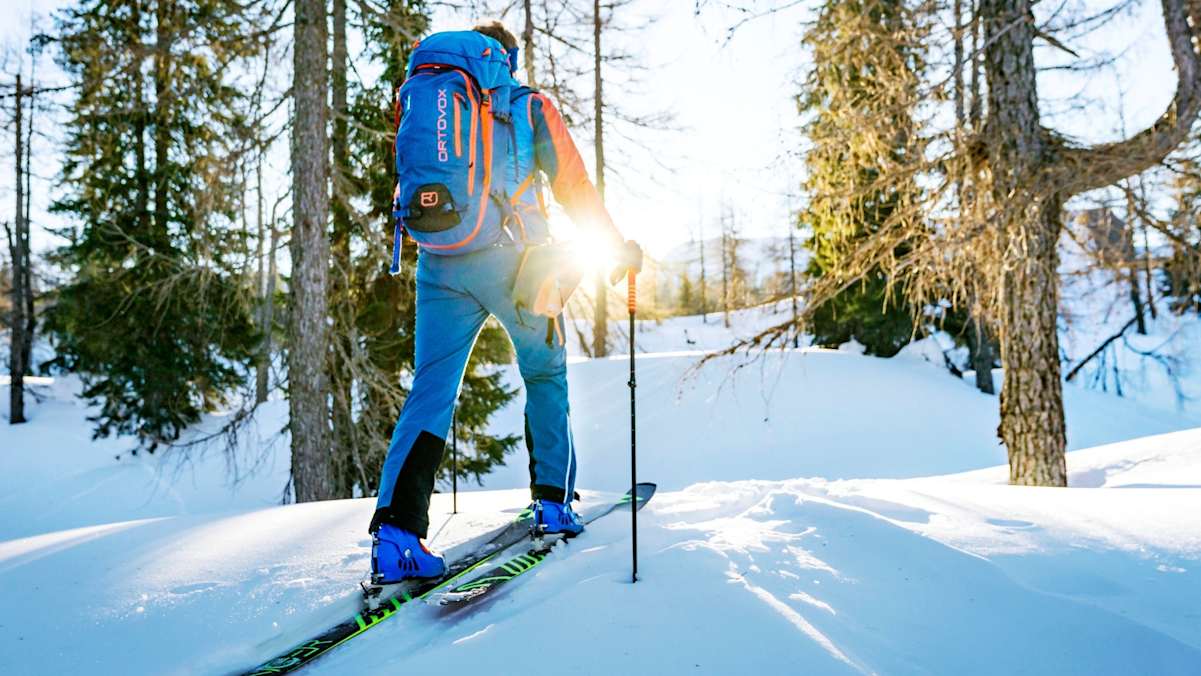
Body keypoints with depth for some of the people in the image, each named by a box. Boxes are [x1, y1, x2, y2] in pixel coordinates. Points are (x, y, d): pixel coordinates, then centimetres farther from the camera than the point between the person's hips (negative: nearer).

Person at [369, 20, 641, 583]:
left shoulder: (429, 107, 18)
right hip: (512, 260, -2)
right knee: (546, 376, 16)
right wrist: (618, 246, 17)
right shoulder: (529, 107, 7)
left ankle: (395, 529, -14)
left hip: (440, 264, 3)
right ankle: (553, 503, 19)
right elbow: (573, 186, 6)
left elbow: (407, 193, 19)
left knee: (431, 390, 0)